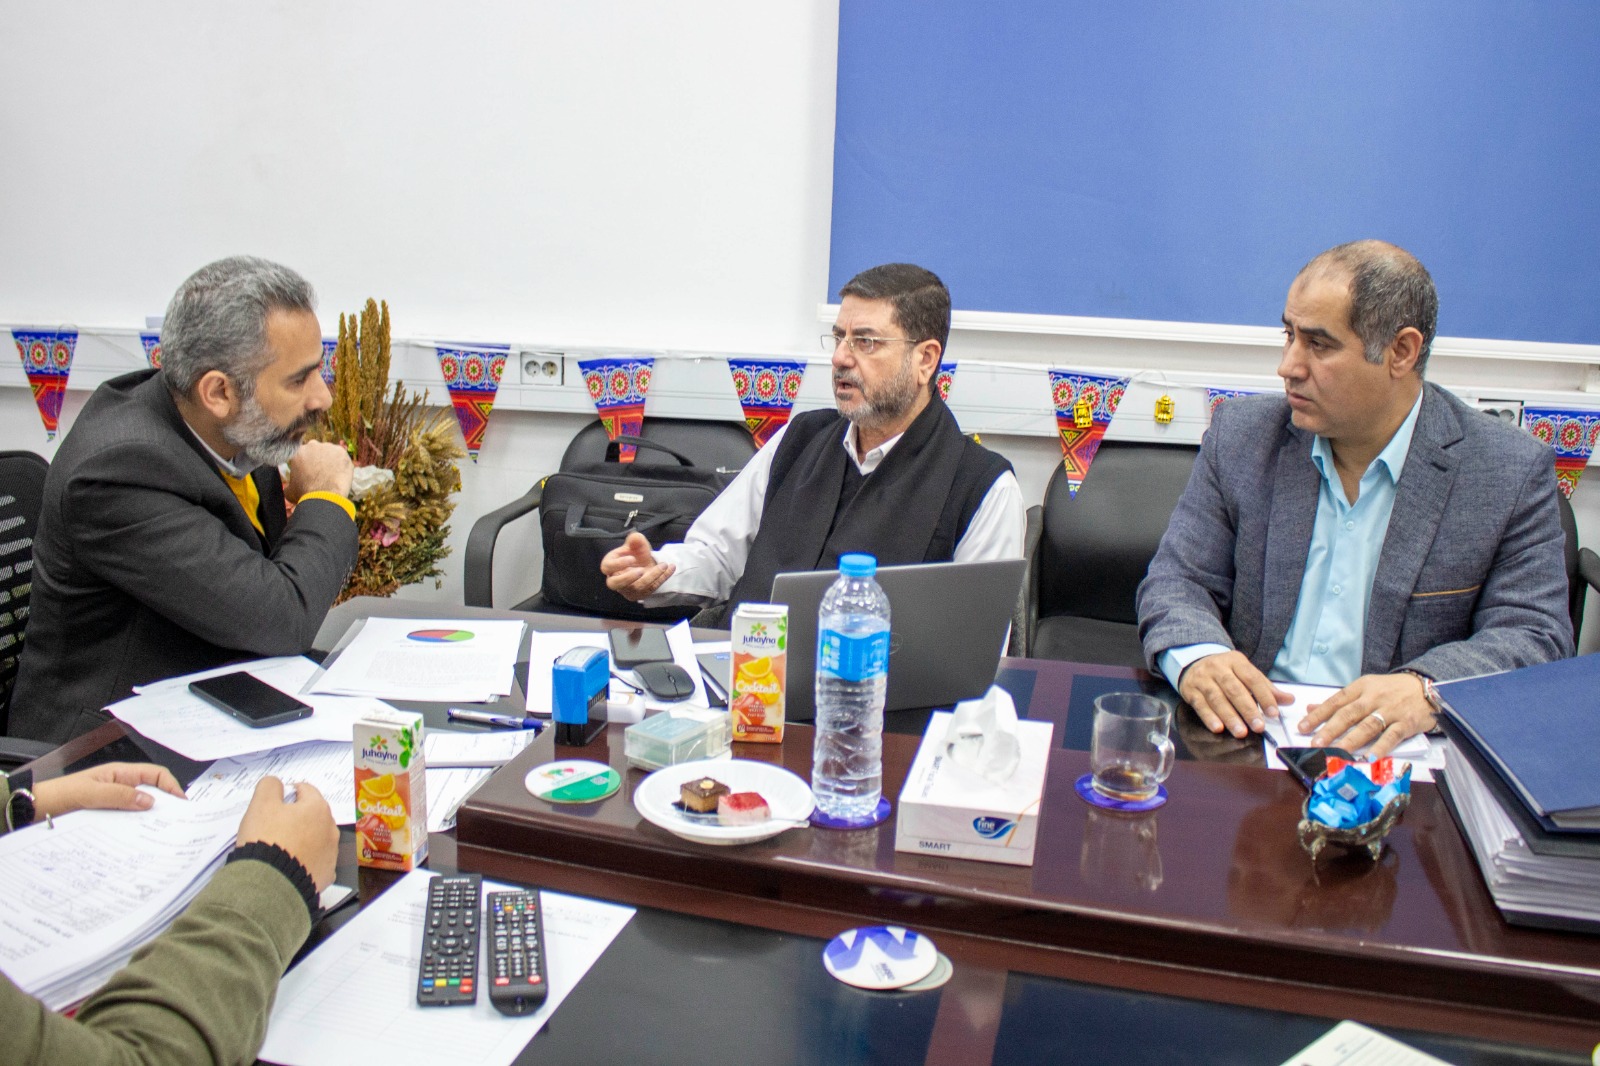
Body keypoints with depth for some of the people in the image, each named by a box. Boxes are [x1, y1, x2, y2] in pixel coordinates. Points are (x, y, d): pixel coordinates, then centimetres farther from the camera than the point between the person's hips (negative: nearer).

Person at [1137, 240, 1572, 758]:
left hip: (1391, 752, 0)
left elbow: (1536, 639, -5)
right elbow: (1177, 579, 4)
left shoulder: (1515, 474, -1)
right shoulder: (1241, 433, 6)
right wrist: (1197, 657, -20)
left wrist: (1426, 689, -26)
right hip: (1247, 730, 1)